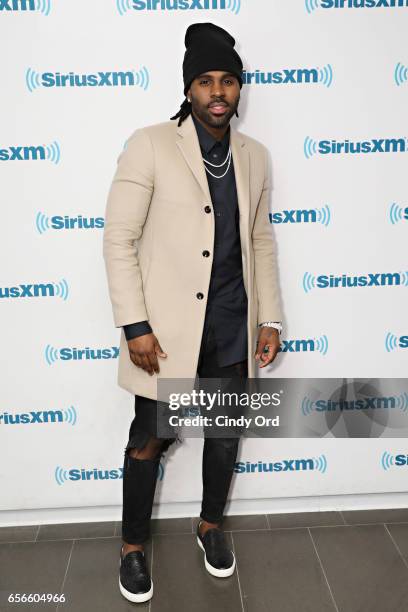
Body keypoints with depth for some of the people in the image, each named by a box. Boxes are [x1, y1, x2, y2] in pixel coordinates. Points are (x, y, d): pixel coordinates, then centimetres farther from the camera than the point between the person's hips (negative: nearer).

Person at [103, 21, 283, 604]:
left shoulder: (254, 155, 7)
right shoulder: (150, 144, -7)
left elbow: (261, 242, 11)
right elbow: (119, 238, -10)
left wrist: (269, 319, 6)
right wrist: (135, 326, -14)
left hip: (233, 331, 5)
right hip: (167, 330, -4)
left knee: (225, 436, 18)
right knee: (149, 442, 10)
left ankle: (211, 525, 44)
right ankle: (133, 547, 35)